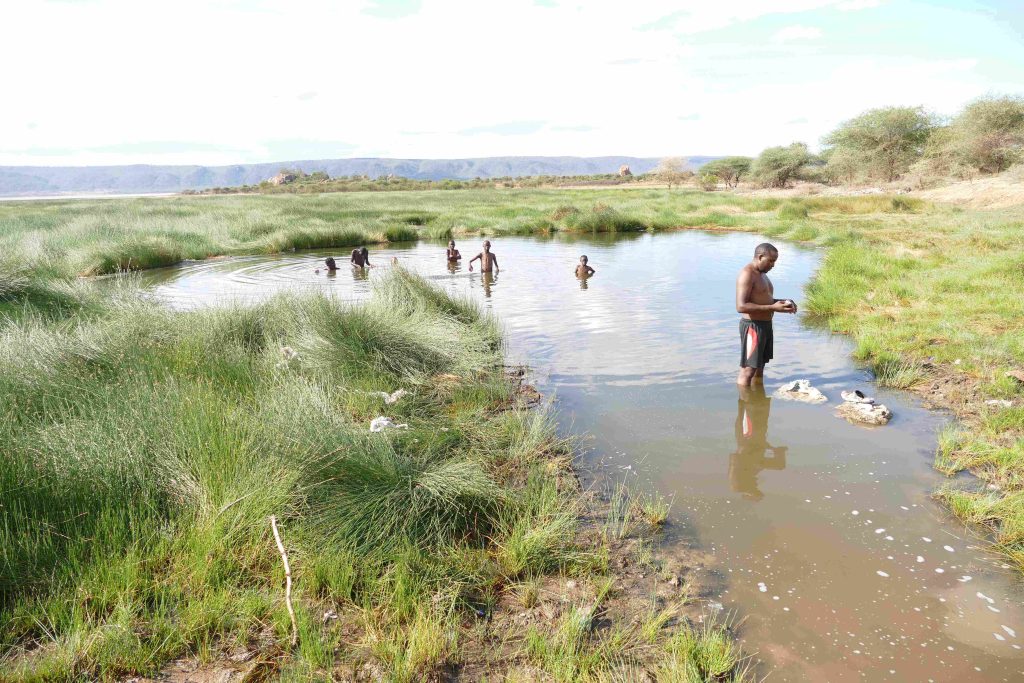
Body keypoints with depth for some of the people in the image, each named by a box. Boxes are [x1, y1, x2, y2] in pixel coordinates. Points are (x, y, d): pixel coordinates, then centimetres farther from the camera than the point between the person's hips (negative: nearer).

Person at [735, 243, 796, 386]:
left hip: (765, 325, 10)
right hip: (753, 326, -10)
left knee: (760, 367, 17)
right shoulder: (747, 274, -17)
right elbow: (741, 306, -25)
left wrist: (782, 302, 5)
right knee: (747, 369, -5)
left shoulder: (761, 273, 15)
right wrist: (773, 308, -26)